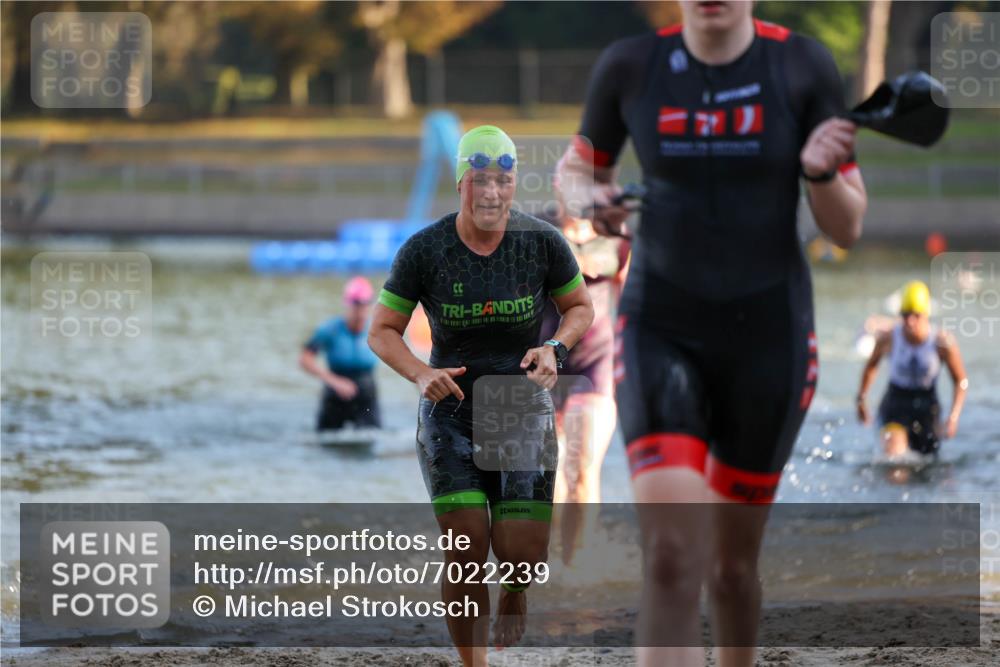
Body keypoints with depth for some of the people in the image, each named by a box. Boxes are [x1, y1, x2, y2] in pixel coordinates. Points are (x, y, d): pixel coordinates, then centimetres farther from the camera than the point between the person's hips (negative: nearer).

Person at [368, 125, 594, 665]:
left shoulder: (542, 243, -7)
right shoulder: (424, 250, -10)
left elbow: (580, 307, 10)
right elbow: (382, 332, -1)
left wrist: (556, 350, -11)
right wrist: (422, 375, -20)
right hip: (450, 414, -1)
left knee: (523, 557, -9)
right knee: (466, 553, -13)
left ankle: (512, 599, 30)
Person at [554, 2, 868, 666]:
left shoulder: (802, 65, -7)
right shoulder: (631, 66, -5)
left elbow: (847, 229, -2)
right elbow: (578, 168, 13)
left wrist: (821, 172, -24)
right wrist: (590, 200, -10)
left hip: (768, 333, 1)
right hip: (662, 330, -1)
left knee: (733, 563, 13)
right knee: (672, 560, -18)